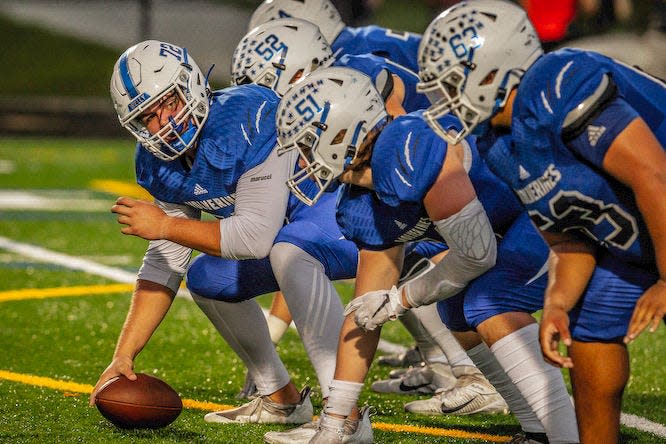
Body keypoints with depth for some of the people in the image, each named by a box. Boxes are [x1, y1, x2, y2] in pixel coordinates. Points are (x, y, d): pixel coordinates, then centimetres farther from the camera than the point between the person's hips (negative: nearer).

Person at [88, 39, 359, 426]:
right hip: (292, 227, 9)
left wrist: (164, 226, -23)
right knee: (208, 280, 9)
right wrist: (124, 356, -2)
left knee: (287, 250, -35)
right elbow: (164, 264, 4)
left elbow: (256, 238, -30)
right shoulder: (160, 162, -3)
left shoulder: (248, 121, -30)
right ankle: (281, 399, 24)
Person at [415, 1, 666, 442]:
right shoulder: (498, 147, 3)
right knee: (591, 357, 9)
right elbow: (570, 239, 7)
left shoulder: (558, 86, -27)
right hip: (628, 253, 9)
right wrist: (557, 304, -11)